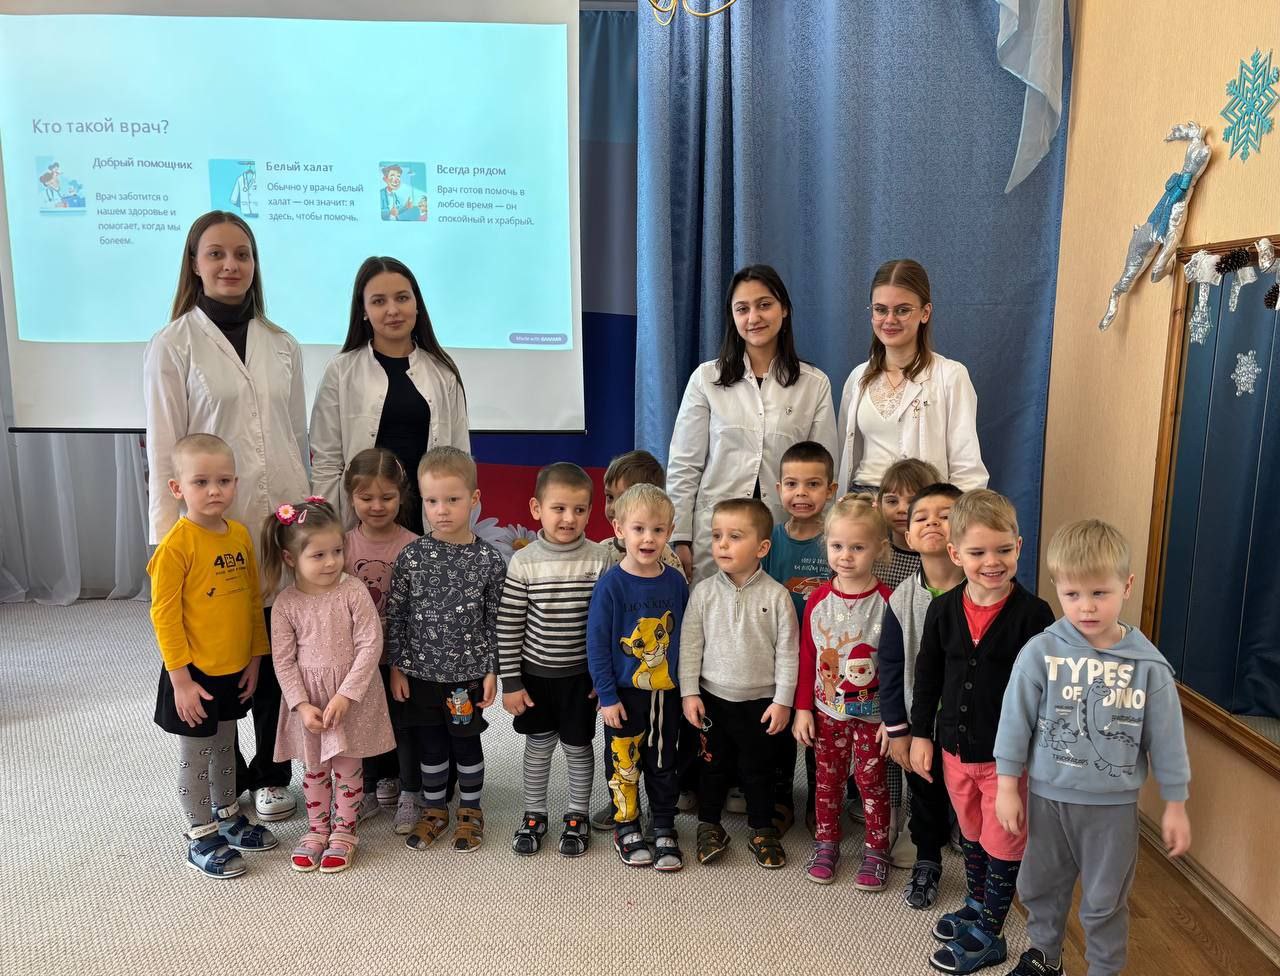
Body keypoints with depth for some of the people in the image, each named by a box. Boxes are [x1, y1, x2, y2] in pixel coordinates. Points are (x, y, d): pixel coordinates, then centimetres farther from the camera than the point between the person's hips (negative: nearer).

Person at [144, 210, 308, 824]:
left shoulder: (282, 345, 9)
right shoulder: (173, 345, -2)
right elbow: (162, 449, -4)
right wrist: (168, 537, -7)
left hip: (282, 524, 3)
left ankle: (271, 774, 26)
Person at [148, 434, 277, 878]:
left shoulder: (240, 534, 1)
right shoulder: (176, 545, -18)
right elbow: (164, 616, -17)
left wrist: (255, 658, 9)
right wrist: (181, 679, -16)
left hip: (234, 670, 6)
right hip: (194, 675, -6)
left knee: (225, 748, 23)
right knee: (195, 757, 10)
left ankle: (228, 817, 40)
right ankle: (201, 838, 25)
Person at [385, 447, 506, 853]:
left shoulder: (489, 559, -9)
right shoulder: (412, 556, -7)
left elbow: (495, 620, -2)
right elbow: (394, 614, -1)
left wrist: (492, 670, -2)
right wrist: (396, 667, -1)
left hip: (468, 673, -1)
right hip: (420, 672, 1)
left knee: (466, 743, 13)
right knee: (429, 744, 14)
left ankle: (470, 811, 33)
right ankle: (433, 811, 34)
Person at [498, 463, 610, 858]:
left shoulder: (599, 559, -11)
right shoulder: (523, 562, -11)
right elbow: (508, 626, -6)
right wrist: (511, 682, -6)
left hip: (580, 675, 0)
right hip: (534, 673, 0)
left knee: (577, 747, 13)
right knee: (538, 747, 15)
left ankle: (577, 818, 32)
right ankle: (533, 816, 34)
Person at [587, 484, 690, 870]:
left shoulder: (675, 581, -4)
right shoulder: (611, 584, -14)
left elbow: (685, 637, 5)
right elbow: (597, 645, -12)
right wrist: (608, 697, -12)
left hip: (666, 692, 3)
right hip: (625, 694, -3)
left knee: (663, 763, 16)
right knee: (625, 765, 12)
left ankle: (664, 829, 32)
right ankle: (626, 827, 31)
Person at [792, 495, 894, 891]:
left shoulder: (886, 601, -13)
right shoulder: (818, 599, -4)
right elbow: (807, 657, 1)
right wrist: (802, 709, 1)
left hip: (872, 713, -3)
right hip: (827, 710, 3)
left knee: (872, 781, 10)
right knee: (827, 780, 14)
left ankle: (876, 850, 26)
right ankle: (826, 843, 31)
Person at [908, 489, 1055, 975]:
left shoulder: (1033, 613, -17)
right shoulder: (943, 610, -6)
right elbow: (926, 676, 4)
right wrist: (920, 733, 5)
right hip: (956, 747, 4)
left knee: (1002, 844, 12)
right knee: (971, 836, 24)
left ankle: (988, 934, 29)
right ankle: (975, 905, 46)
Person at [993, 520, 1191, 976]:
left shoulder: (1148, 664, -11)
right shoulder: (1040, 652, -14)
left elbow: (1166, 738, -2)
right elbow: (1016, 720, -7)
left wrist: (1175, 806, 3)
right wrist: (1007, 786, -5)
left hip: (1113, 803, -1)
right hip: (1047, 796, 1)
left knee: (1105, 900, 15)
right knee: (1040, 886, 20)